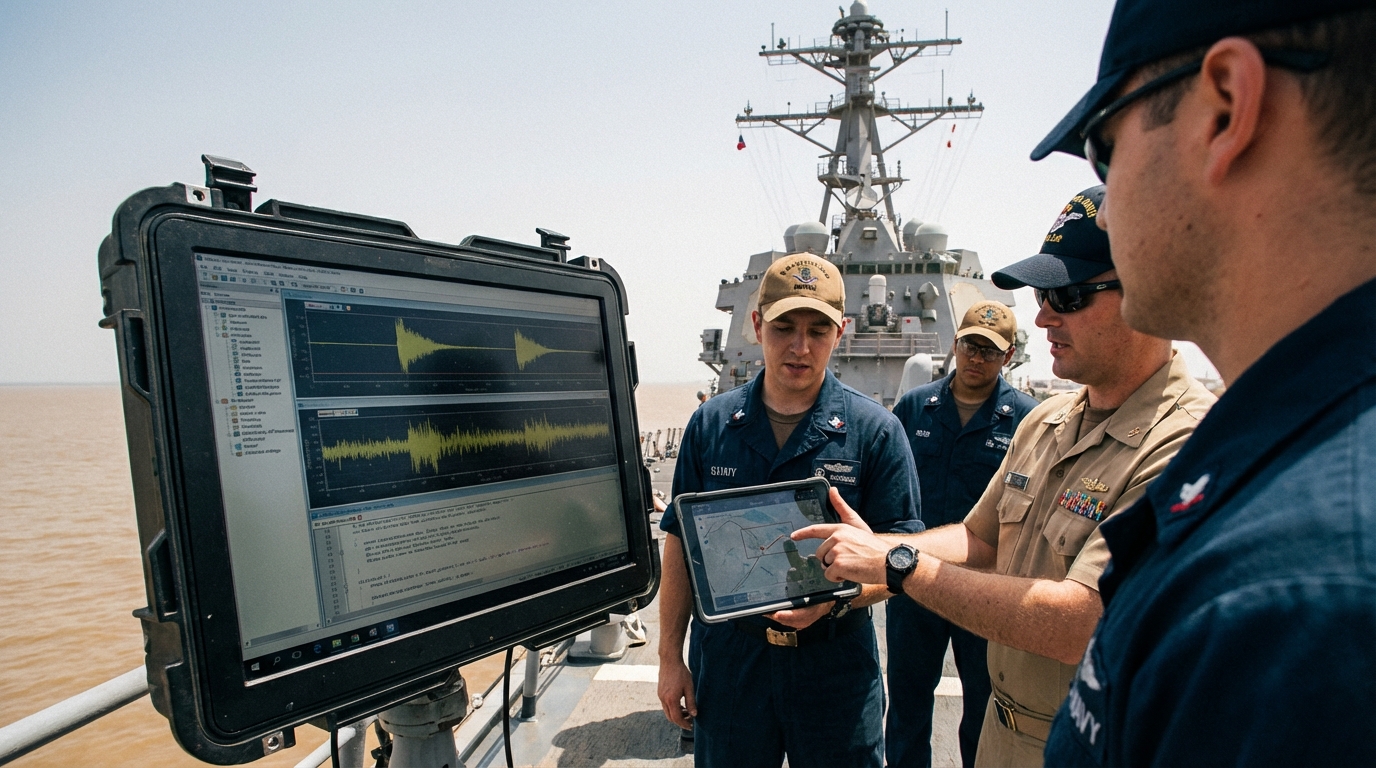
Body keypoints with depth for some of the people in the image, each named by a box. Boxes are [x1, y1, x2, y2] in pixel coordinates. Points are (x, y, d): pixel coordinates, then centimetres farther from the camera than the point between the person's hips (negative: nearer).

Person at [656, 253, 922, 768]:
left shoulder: (876, 431, -7)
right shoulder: (711, 424, 0)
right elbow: (681, 543, 5)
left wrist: (833, 599, -25)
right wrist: (670, 657, 4)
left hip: (836, 666, -1)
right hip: (727, 659, 2)